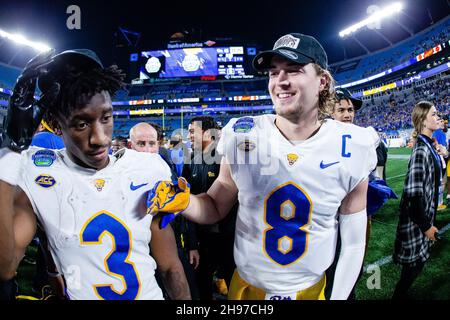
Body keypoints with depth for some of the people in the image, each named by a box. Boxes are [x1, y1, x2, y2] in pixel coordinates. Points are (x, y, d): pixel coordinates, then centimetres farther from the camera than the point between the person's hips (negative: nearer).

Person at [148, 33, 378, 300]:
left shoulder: (351, 150, -14)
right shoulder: (242, 137, -15)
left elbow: (353, 242, -4)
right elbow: (216, 208, -4)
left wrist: (339, 296, -3)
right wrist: (183, 202, -23)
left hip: (311, 290, 0)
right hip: (247, 286, 1)